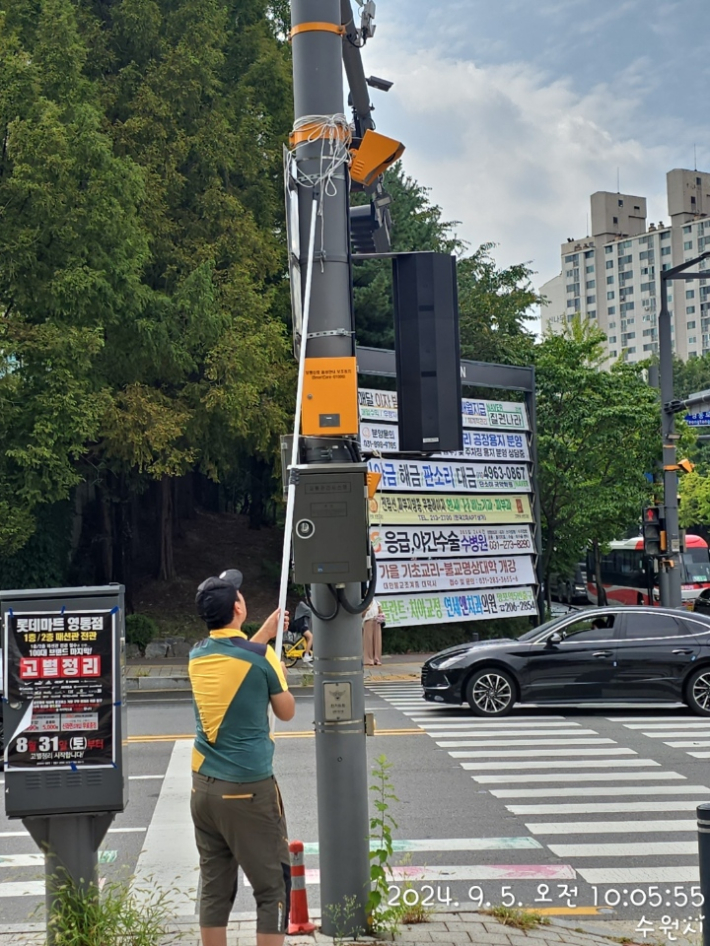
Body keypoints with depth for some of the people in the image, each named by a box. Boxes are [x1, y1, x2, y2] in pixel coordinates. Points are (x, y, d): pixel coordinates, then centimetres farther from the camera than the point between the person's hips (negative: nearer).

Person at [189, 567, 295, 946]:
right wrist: (279, 673, 18)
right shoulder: (260, 656, -12)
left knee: (214, 887, 13)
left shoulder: (197, 656, 4)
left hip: (204, 787, 6)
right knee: (272, 888, 4)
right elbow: (287, 712, 1)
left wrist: (265, 633, 32)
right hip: (249, 789, -6)